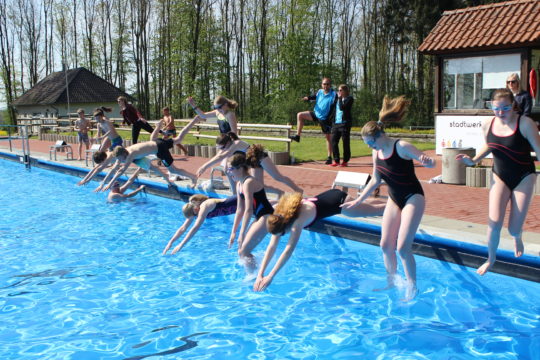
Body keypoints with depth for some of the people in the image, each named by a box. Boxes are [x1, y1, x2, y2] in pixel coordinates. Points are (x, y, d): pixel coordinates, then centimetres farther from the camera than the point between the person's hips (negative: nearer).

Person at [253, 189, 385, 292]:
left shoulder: (298, 220, -41)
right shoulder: (280, 217, -21)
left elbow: (289, 250, -43)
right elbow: (271, 247, -20)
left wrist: (270, 276, -44)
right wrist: (260, 274, -27)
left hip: (338, 202, -6)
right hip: (326, 197, 6)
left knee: (375, 210, 14)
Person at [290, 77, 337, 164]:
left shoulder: (333, 94, -14)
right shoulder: (320, 92, 0)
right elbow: (315, 97, 21)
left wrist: (330, 117, -24)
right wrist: (308, 98, 1)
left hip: (325, 118, -5)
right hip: (316, 114, 5)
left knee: (328, 137, 2)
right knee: (300, 115, -4)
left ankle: (329, 157, 10)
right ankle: (297, 136, 1)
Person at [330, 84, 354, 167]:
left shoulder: (349, 99, -3)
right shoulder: (337, 98, 15)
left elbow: (342, 107, -16)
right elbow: (333, 108, 21)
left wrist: (340, 98, -9)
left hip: (345, 123, -6)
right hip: (336, 123, 6)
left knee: (346, 142, 0)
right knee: (334, 141, 0)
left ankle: (345, 161, 9)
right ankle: (336, 160, 8)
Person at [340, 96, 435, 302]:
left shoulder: (401, 147, -20)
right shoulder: (377, 153, 1)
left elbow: (430, 163, -22)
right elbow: (375, 180, 12)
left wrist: (426, 161, -47)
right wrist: (358, 201, 13)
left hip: (413, 198, -7)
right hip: (394, 199, 7)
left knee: (402, 247, -12)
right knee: (386, 245, 6)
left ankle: (412, 288, 5)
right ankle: (391, 282, 26)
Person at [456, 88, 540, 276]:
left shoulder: (525, 123, -20)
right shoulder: (488, 125, -6)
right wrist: (473, 160, 0)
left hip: (523, 178, -3)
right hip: (500, 177, 3)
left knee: (514, 229, 1)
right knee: (494, 222, -10)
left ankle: (517, 238, 42)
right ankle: (491, 259, 15)